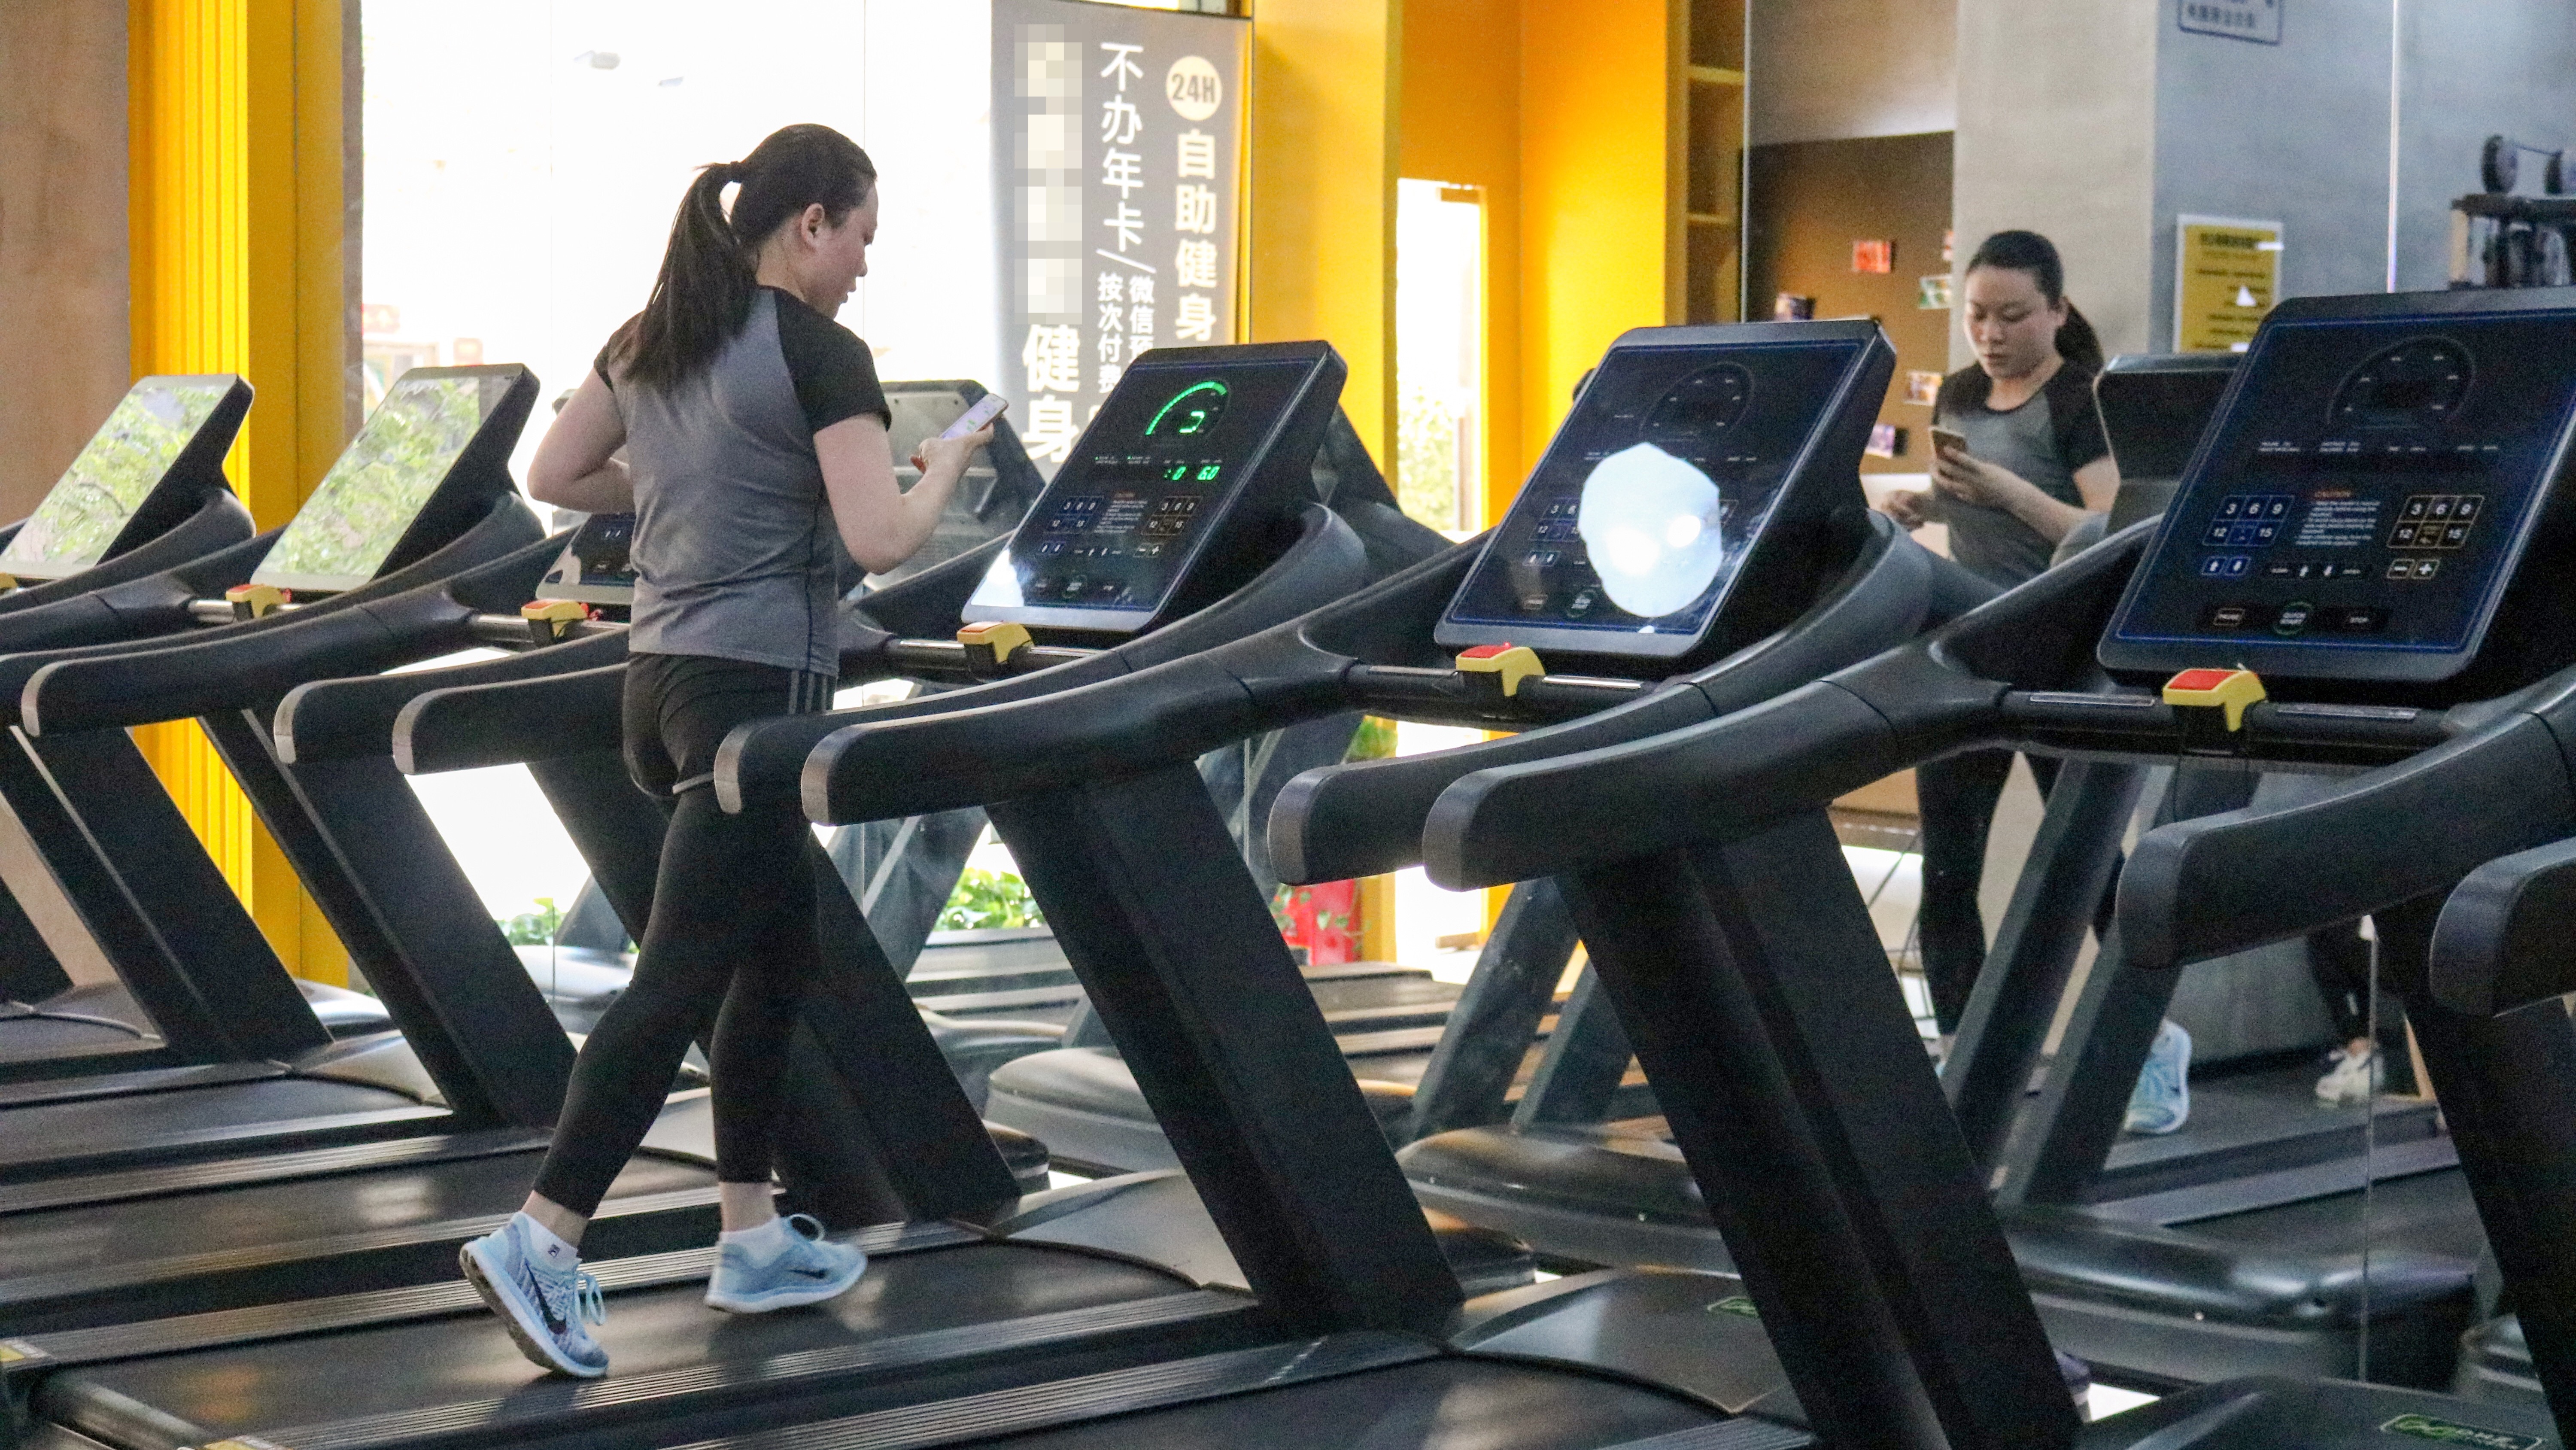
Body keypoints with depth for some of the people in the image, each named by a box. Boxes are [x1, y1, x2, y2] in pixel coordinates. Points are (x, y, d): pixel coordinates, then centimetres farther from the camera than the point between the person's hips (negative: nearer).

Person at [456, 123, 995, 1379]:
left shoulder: (648, 340, 11)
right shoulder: (821, 354, -11)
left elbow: (549, 478, 16)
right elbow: (880, 539, -17)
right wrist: (946, 464, 1)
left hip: (659, 675, 9)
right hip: (760, 683, -9)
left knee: (780, 950, 19)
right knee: (682, 977, -8)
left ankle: (753, 1239, 23)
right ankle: (540, 1240, -13)